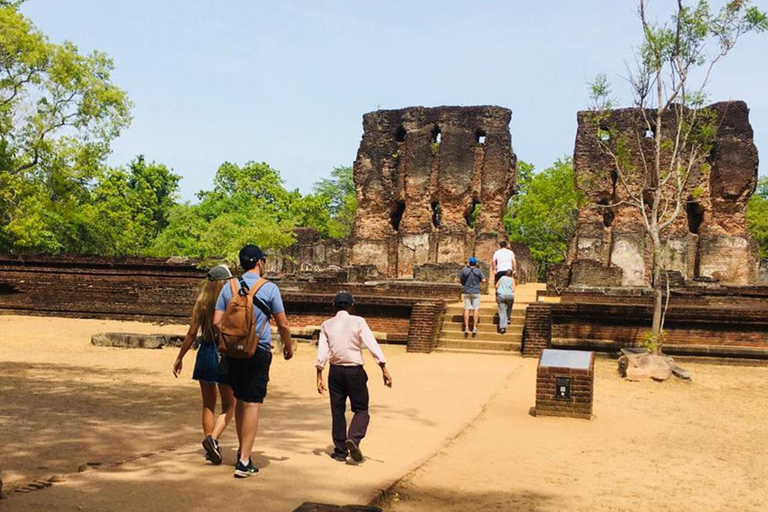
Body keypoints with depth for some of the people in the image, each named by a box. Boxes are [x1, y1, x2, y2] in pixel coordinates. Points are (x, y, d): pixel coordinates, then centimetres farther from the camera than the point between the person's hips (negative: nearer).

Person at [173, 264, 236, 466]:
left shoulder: (202, 302, 0)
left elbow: (192, 332, 1)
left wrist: (179, 358, 10)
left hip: (206, 353, 3)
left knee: (208, 404, 16)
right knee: (229, 405, 8)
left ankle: (212, 449, 19)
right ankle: (213, 438, -13)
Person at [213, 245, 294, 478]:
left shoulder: (229, 287, 4)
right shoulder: (269, 288, -6)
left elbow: (217, 322, 2)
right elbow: (283, 324, -2)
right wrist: (288, 347, 14)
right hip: (259, 352, -4)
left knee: (240, 401, 18)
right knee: (252, 404, -3)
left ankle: (242, 450, 29)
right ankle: (244, 461, -4)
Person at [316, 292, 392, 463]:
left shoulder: (326, 325, 4)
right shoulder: (358, 321, -4)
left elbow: (322, 351, -3)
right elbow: (372, 345, -13)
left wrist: (319, 376, -4)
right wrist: (384, 369, -15)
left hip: (335, 371, 3)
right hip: (355, 371, -3)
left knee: (337, 411, 11)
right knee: (361, 409, 8)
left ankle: (340, 451, 13)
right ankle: (353, 438, -17)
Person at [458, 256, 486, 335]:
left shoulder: (464, 270, -6)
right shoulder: (478, 271, -7)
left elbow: (459, 280, -1)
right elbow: (483, 280, -4)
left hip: (467, 292, 1)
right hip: (476, 292, -1)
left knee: (467, 309, 4)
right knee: (476, 309, 5)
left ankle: (466, 327, 0)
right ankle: (474, 327, 2)